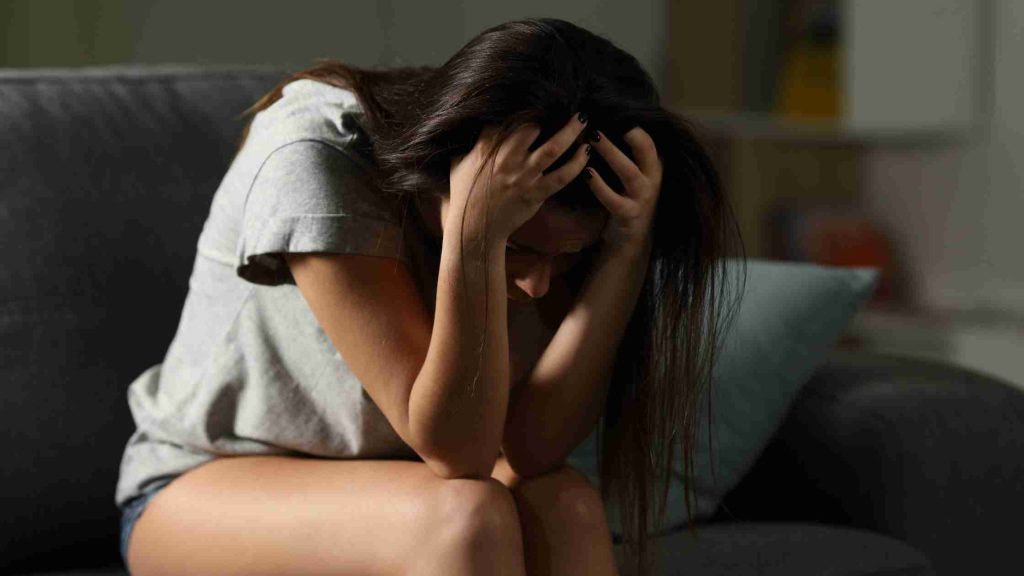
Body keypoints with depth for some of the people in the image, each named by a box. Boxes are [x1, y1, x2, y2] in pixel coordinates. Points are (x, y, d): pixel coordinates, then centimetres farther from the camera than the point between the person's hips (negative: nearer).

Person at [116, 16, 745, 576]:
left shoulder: (549, 224, -13)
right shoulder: (314, 162, -28)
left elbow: (530, 446, -24)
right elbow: (453, 449, -31)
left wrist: (627, 250, -32)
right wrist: (475, 236, -42)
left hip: (380, 496, 5)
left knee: (564, 505, -27)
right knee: (464, 515, -33)